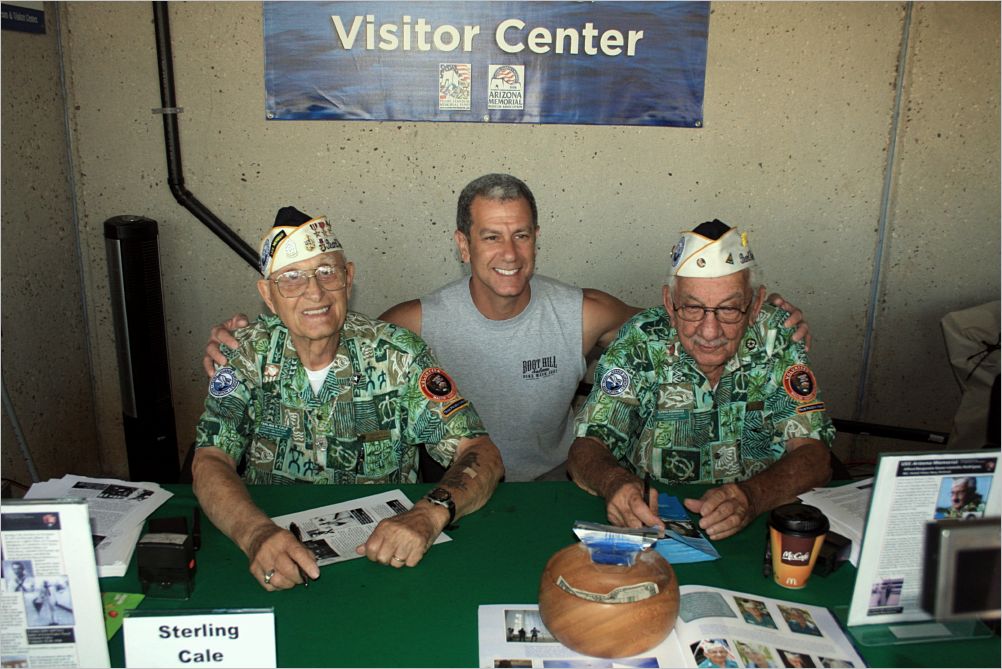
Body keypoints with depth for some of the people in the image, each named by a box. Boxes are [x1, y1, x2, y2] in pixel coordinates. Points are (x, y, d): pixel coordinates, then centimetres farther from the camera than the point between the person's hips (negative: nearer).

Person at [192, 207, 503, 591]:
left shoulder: (395, 354, -7)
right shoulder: (248, 354, -2)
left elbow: (481, 454, -11)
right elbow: (210, 462, -9)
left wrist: (428, 515, -31)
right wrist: (256, 534, -30)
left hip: (382, 550, -1)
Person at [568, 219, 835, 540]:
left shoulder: (778, 340, -9)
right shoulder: (640, 343, -11)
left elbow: (814, 455, -13)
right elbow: (586, 448, -12)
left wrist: (752, 496, -33)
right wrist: (614, 482, -36)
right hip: (651, 522, 0)